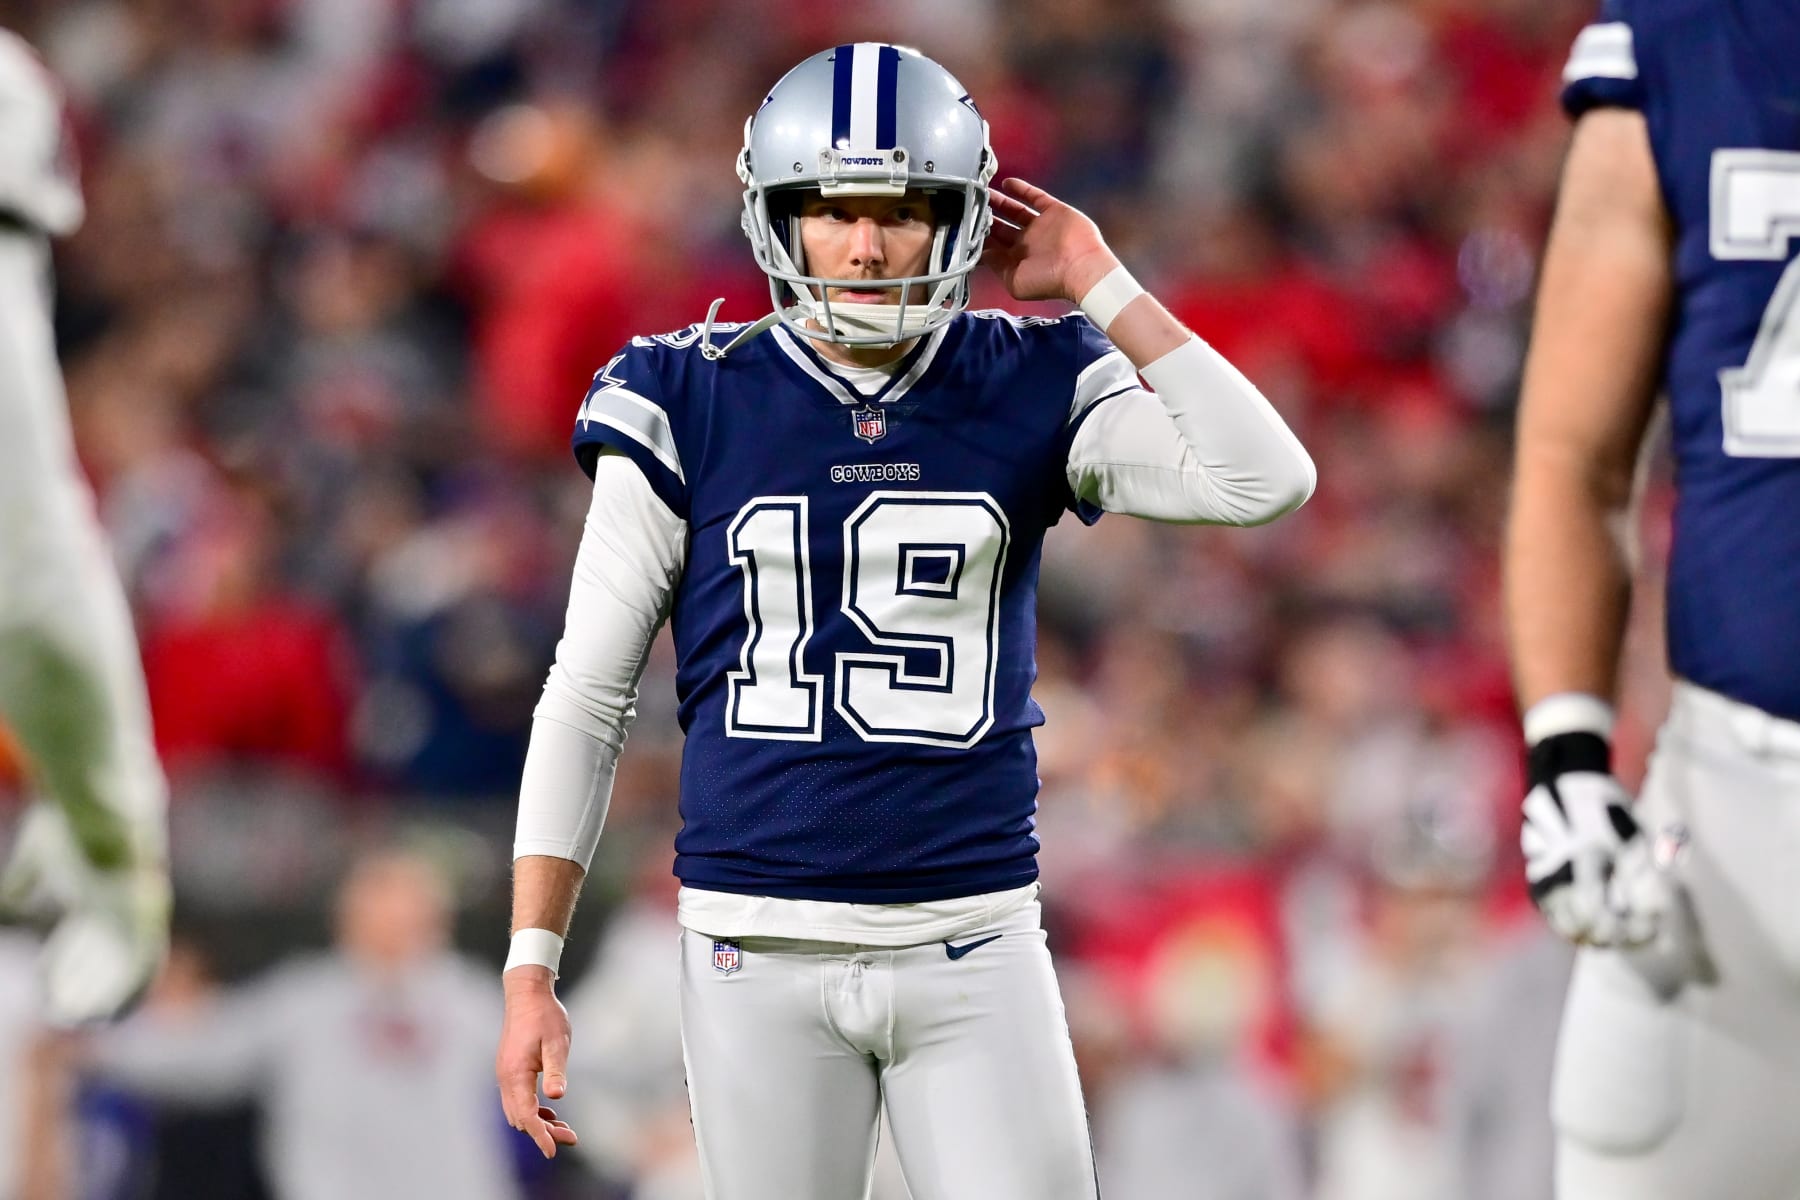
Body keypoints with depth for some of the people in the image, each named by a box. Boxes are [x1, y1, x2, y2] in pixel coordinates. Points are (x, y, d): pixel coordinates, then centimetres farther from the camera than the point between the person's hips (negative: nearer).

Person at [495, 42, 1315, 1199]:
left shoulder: (1031, 389, 2)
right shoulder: (691, 407, -1)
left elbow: (1268, 482, -13)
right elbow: (586, 701, 2)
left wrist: (1101, 286, -8)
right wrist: (530, 975, -3)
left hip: (973, 943, 1)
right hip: (762, 951, -1)